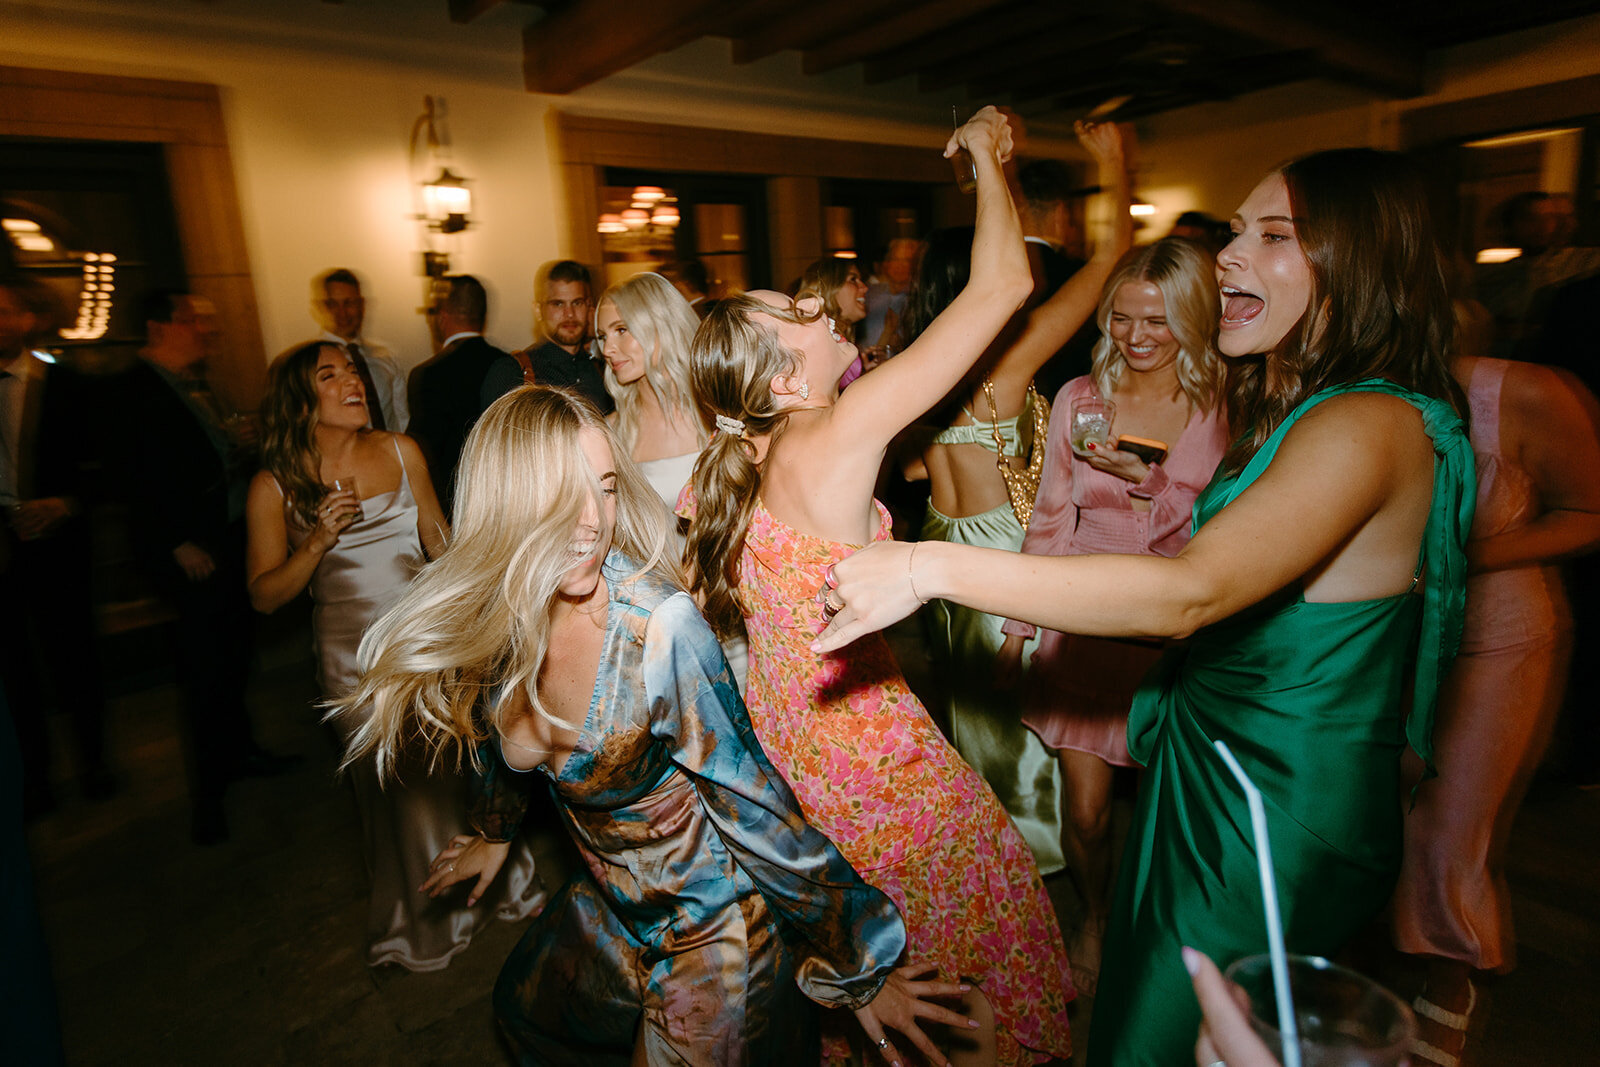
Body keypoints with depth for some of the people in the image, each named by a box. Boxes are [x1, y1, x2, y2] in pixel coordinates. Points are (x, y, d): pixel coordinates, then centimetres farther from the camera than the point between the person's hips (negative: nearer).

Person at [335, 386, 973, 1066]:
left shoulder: (656, 626, -31)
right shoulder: (487, 620, -13)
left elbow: (751, 802, -24)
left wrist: (857, 969, -16)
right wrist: (494, 831, 27)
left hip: (715, 926, -6)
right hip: (610, 907, 7)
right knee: (525, 1010, 29)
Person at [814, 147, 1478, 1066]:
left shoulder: (1372, 424, -22)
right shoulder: (1297, 411, 10)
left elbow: (1189, 594, -35)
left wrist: (932, 568, -38)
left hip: (1280, 812, -9)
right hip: (1207, 775, 9)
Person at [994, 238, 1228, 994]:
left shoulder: (1224, 408, -2)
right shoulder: (1079, 398, 3)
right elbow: (1050, 520, 8)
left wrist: (1146, 478, -19)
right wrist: (1017, 623, 7)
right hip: (1085, 625, 1)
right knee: (1085, 809, 4)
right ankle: (1094, 920, 35)